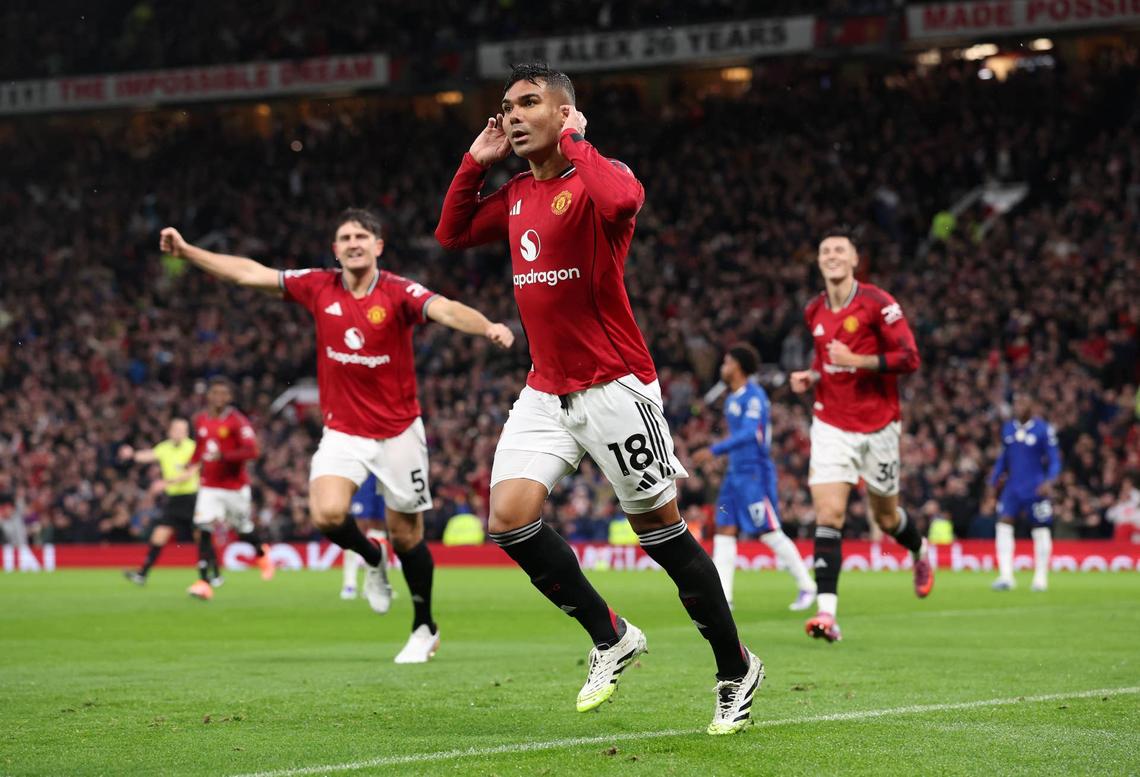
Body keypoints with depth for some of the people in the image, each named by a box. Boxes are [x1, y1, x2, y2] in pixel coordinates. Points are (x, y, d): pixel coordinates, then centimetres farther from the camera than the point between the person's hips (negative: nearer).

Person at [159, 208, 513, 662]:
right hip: (342, 431, 2)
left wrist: (487, 327, -52)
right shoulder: (318, 288, -2)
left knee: (406, 535, 4)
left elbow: (445, 310, -32)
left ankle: (425, 629, 26)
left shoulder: (398, 293, -13)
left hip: (398, 432, -2)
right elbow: (249, 273, 4)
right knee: (326, 513, -22)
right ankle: (371, 560, 13)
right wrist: (186, 251, 4)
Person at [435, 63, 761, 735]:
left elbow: (619, 200, -35)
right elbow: (451, 234, 24)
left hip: (614, 388, -7)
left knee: (662, 528, -2)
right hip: (546, 391, 7)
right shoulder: (515, 196, 12)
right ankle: (611, 637, 10)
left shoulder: (598, 177, -11)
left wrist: (573, 141, -20)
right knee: (510, 517, -8)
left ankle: (738, 670, 14)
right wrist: (475, 163, 12)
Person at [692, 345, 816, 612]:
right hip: (736, 473, 9)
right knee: (724, 532, 1)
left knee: (770, 533, -5)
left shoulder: (753, 397, -14)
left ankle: (807, 587, 7)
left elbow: (749, 434, -25)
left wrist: (714, 451, -29)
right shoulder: (732, 399, 15)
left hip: (754, 473, -9)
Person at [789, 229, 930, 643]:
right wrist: (810, 376, 4)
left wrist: (856, 360, -24)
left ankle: (920, 552, 48)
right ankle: (827, 613, -19)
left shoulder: (877, 303, -11)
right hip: (831, 426, 3)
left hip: (877, 426, -3)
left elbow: (909, 358, -15)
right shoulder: (814, 312, 6)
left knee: (885, 516, 12)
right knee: (828, 515, -13)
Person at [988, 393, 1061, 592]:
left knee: (1041, 531, 3)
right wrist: (995, 479, 15)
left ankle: (1041, 578, 15)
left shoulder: (1043, 429, -8)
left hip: (1035, 489, -4)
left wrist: (1049, 481, -23)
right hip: (1012, 487, 4)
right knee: (1003, 526, -10)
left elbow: (1054, 459, -8)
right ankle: (1005, 576, -11)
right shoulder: (1008, 428, 8)